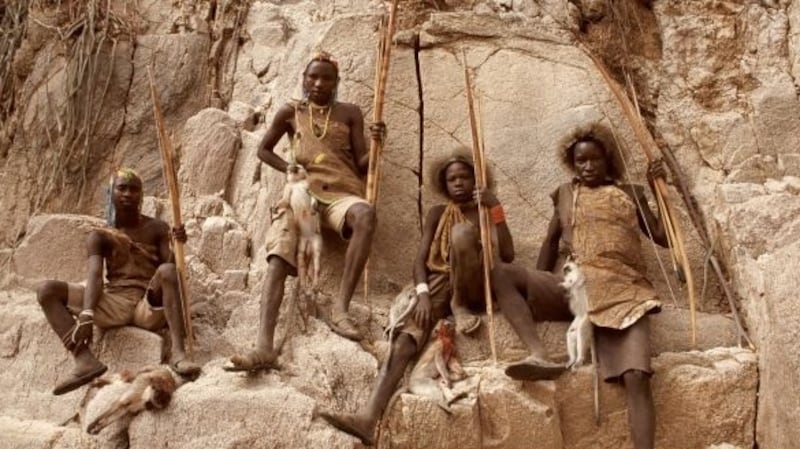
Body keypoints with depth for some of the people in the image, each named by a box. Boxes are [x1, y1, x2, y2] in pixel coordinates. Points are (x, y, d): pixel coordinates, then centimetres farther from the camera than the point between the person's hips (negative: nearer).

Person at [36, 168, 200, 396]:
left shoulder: (157, 228, 8)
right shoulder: (100, 236, 9)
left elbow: (171, 271, -2)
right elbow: (94, 275, -8)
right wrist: (86, 316, -24)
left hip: (150, 306, -2)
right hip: (113, 304, 2)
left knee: (167, 270, -32)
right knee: (47, 290, -15)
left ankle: (178, 352, -41)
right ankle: (85, 360, -33)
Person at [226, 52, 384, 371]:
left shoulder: (350, 113, 16)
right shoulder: (290, 113, 16)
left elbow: (362, 164, 11)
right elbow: (264, 150, 24)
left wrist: (375, 144, -11)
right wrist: (290, 170, 5)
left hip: (342, 193, -1)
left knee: (366, 214, -39)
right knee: (277, 259, -25)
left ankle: (340, 308, -36)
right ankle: (264, 347, -37)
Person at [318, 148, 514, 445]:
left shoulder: (486, 212, 11)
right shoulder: (438, 214, 14)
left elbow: (507, 255, -5)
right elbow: (420, 259, 2)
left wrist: (495, 208, -13)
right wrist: (423, 294, -18)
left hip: (473, 289, -1)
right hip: (439, 286, 1)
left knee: (462, 232, -29)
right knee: (408, 335, -30)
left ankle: (461, 311, -19)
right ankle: (368, 419, -48)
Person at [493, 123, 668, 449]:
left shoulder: (630, 193, 19)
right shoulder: (566, 193, 21)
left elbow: (663, 237, 18)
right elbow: (551, 239, 25)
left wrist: (658, 188, 8)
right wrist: (537, 289, 16)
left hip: (622, 291, -2)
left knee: (636, 376, -23)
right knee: (501, 275, -21)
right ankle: (539, 356, -36)